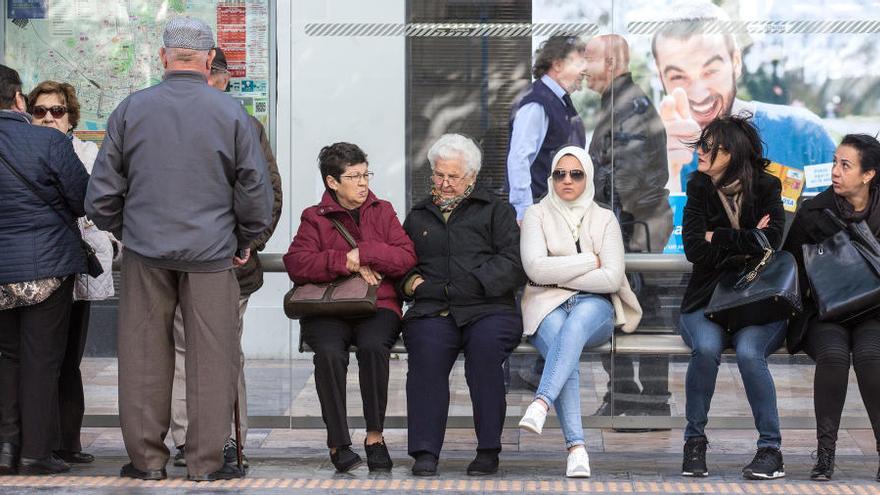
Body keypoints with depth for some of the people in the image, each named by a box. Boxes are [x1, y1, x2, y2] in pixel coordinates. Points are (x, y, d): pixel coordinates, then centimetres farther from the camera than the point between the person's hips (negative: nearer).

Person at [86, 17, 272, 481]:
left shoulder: (131, 109, 2)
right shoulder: (230, 113, -2)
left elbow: (102, 191, 4)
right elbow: (256, 190, 1)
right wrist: (244, 240, 15)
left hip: (145, 251, 2)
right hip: (211, 252, -2)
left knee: (143, 356, 10)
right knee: (211, 357, 4)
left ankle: (146, 457, 15)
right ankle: (205, 461, 6)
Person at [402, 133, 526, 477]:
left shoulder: (495, 211, 17)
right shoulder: (418, 217, 28)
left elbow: (513, 264, 3)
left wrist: (460, 287, -8)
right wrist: (409, 281, 7)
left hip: (488, 310, -2)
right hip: (433, 311, 2)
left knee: (487, 343, -35)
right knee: (426, 347, -33)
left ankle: (488, 450, -27)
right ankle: (425, 451, -34)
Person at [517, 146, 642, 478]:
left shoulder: (604, 219, 12)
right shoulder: (537, 215, 10)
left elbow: (612, 278, -2)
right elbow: (535, 268, -8)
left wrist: (559, 274, -5)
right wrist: (589, 261, -4)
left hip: (594, 306, 1)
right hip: (547, 306, -1)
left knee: (577, 320, -38)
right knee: (559, 333, -36)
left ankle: (540, 404, -54)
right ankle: (576, 447, -46)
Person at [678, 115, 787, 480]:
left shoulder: (765, 188, -2)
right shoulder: (700, 189, 3)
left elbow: (770, 242, -17)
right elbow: (694, 249, -9)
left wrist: (718, 237, -10)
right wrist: (744, 243, -11)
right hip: (707, 302, 1)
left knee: (748, 352, -32)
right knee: (706, 347, -31)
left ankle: (771, 450, -20)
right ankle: (695, 443, -15)